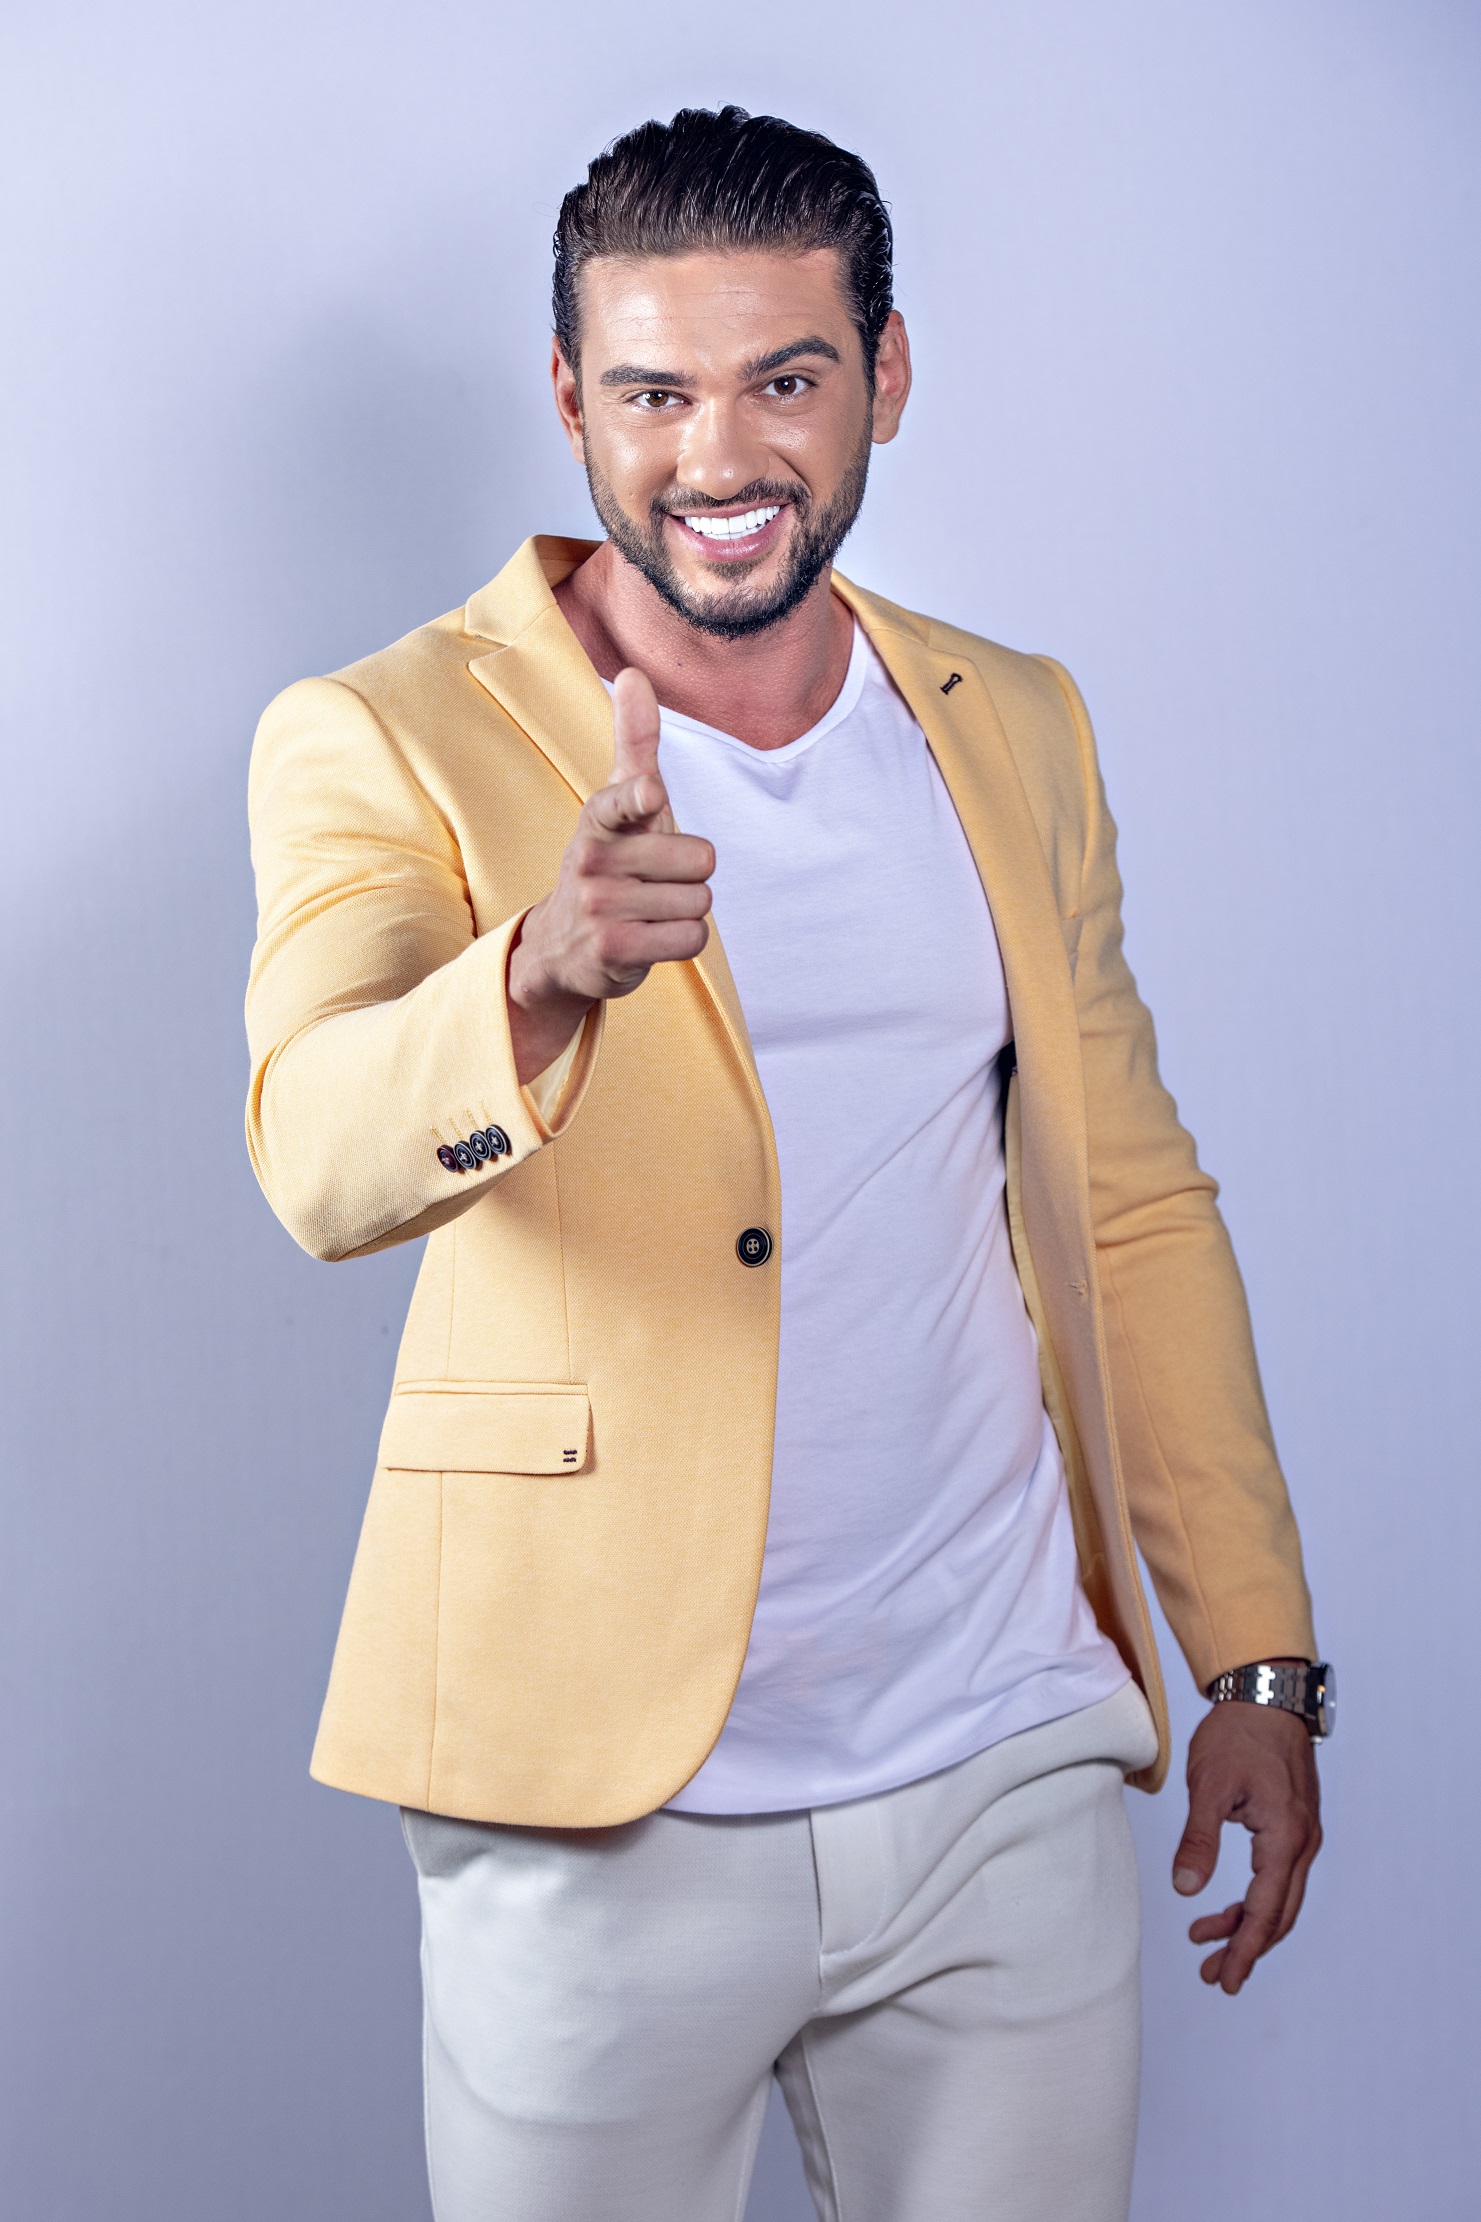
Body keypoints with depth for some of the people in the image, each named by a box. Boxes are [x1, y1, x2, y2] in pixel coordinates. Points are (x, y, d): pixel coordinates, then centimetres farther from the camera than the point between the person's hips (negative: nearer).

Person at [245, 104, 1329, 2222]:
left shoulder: (1018, 732, 10)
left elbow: (1135, 1209, 15)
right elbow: (321, 1156, -22)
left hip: (1013, 1776, 4)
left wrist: (1257, 1662, 12)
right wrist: (544, 968, -42)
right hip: (604, 1808, -3)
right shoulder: (386, 744, -5)